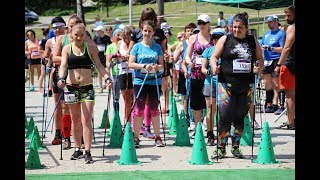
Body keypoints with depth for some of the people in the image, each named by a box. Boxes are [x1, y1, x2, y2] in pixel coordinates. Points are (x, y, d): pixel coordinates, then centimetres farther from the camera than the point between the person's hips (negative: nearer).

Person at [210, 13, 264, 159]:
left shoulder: (253, 41, 10)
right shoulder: (225, 39, 4)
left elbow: (260, 59, 15)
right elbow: (214, 56, 4)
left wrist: (259, 67, -6)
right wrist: (214, 66, -16)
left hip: (246, 85, 2)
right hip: (227, 84, -2)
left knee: (240, 117, 8)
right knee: (225, 116, -7)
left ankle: (236, 147, 19)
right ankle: (221, 148, 1)